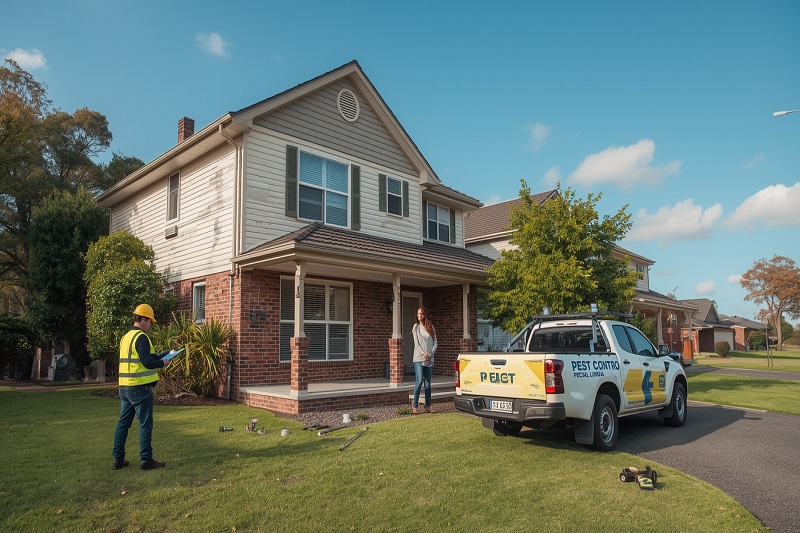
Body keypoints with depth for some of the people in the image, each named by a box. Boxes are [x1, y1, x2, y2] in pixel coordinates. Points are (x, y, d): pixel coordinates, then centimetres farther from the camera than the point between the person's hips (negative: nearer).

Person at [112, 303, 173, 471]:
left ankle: (118, 459, 20)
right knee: (145, 424, 0)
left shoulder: (125, 337, 13)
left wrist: (161, 355, 17)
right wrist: (162, 363, -5)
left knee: (123, 423, 14)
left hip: (124, 387, 9)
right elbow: (147, 362, -22)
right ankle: (146, 460, 5)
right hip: (140, 388, -9)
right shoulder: (141, 337, -15)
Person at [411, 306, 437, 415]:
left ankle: (428, 406, 10)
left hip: (430, 359, 3)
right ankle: (415, 406, -7)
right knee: (419, 381, -13)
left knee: (427, 383, 5)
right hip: (419, 358, -3)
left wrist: (430, 353, -7)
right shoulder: (416, 327, 4)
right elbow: (416, 343, -3)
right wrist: (423, 354, -13)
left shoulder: (431, 327, 11)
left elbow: (435, 343, 8)